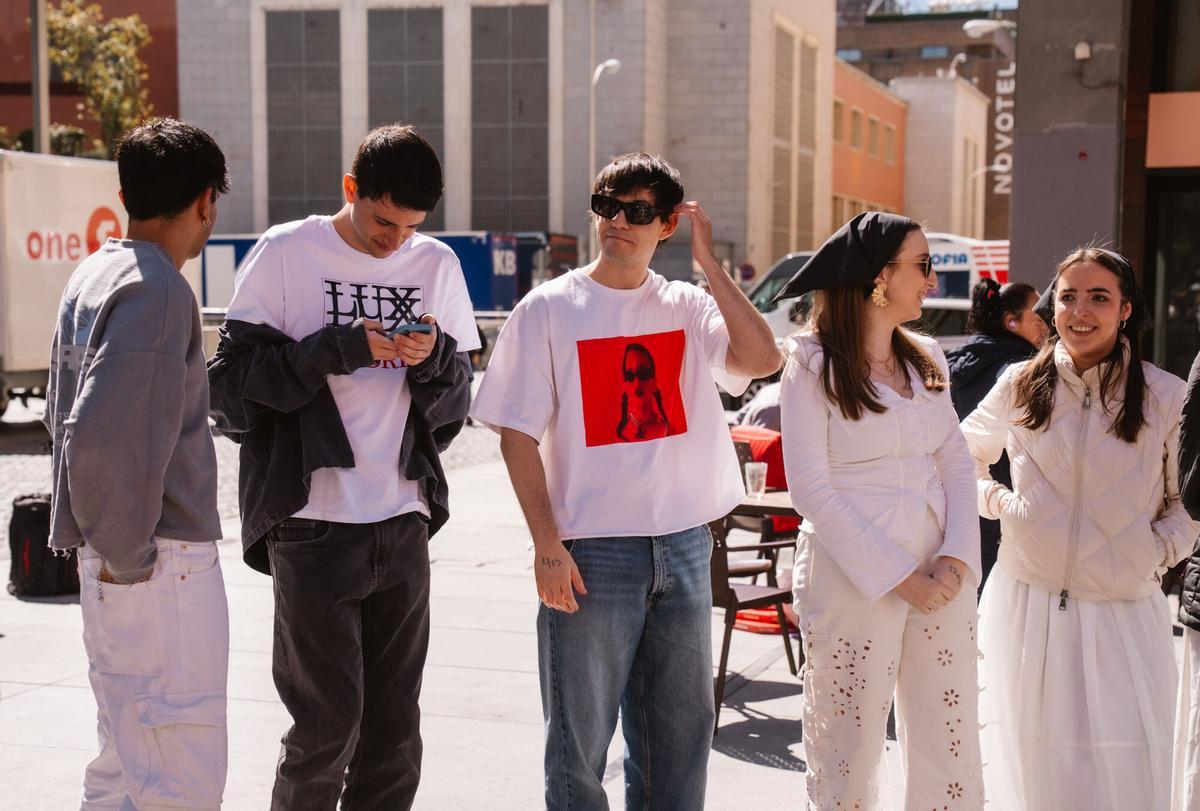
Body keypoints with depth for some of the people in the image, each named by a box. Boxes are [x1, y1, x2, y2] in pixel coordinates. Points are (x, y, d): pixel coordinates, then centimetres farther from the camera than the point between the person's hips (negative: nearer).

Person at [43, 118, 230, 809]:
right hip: (163, 567, -10)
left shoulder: (94, 275, 12)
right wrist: (130, 556, -15)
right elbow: (104, 437, -26)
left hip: (115, 558, 10)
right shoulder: (158, 290, -17)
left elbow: (66, 419, 19)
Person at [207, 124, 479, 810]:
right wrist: (338, 349, -16)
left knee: (394, 729, 8)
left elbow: (456, 402, 13)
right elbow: (231, 378, -5)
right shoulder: (287, 253, -1)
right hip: (313, 525, -4)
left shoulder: (437, 264, 10)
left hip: (403, 523, 4)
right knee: (327, 722, -2)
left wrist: (436, 359, -8)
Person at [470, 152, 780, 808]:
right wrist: (547, 545, -12)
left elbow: (761, 359, -12)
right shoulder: (549, 308, -2)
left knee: (680, 730, 14)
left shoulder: (688, 306, 6)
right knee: (579, 736, 5)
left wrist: (709, 264, -9)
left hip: (684, 547, 3)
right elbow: (518, 434, -5)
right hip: (593, 551, -3)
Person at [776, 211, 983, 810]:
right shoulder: (813, 366, -5)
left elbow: (956, 464, 10)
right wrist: (898, 576, -13)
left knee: (951, 749, 7)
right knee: (849, 758, 3)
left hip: (940, 578, 5)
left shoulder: (926, 360, 12)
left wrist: (956, 557, -6)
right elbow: (811, 489, -10)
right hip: (854, 579, -5)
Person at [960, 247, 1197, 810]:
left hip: (1123, 611, -1)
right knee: (1030, 766, 9)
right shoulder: (1020, 385, 4)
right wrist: (996, 501, 4)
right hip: (1026, 603, 2)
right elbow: (965, 453, 20)